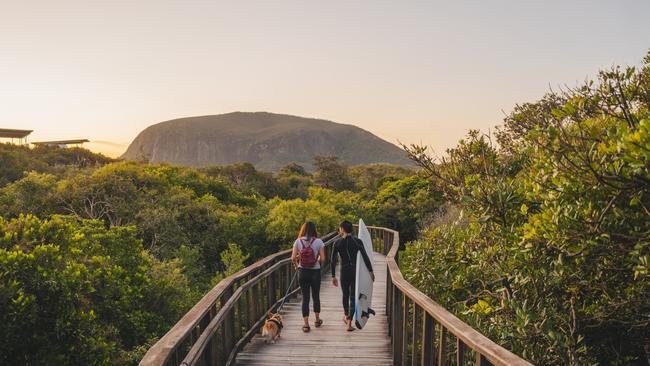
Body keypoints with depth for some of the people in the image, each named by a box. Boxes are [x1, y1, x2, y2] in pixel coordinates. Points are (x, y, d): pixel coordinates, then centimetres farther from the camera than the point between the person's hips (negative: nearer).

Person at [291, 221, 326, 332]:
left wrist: (297, 265, 10)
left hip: (302, 272, 0)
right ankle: (317, 320, 33)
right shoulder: (318, 242, -8)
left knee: (305, 298, 7)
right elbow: (322, 259, -9)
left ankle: (306, 324, 8)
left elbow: (293, 258, -8)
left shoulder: (298, 241, -5)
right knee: (316, 296, 17)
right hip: (315, 272, 0)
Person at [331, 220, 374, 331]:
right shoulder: (358, 241, -4)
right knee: (353, 297, 4)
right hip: (355, 272, -1)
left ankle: (346, 316, 43)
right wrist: (371, 271, -5)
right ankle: (349, 323, -3)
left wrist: (333, 276, 2)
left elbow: (333, 261, -4)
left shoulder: (337, 243, -4)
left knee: (345, 295, 21)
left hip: (344, 272, 1)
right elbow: (365, 257, -9)